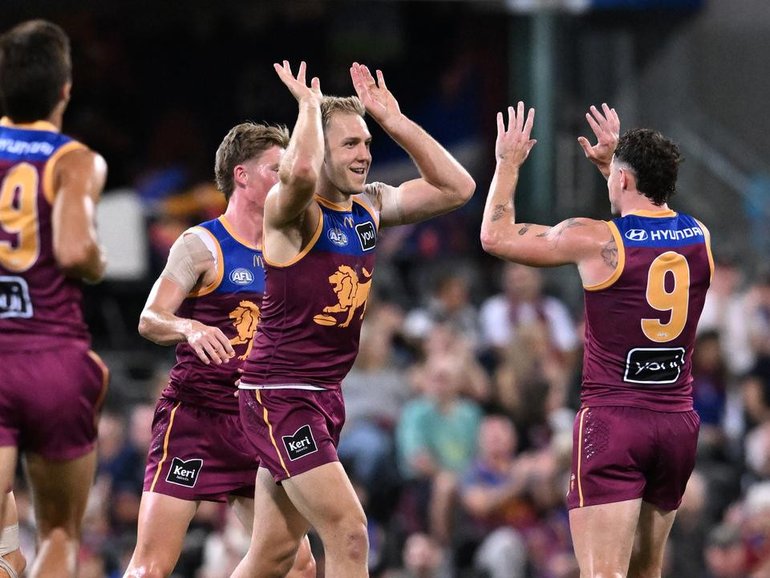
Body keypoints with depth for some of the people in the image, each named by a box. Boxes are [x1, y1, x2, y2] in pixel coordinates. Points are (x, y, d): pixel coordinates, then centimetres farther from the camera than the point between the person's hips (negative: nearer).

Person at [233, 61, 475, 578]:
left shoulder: (372, 206, 8)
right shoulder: (292, 210, -15)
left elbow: (456, 187, 5)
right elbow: (300, 170, -38)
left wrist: (394, 121, 1)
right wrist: (309, 103, -20)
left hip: (327, 394, 8)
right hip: (279, 394, -8)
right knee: (349, 531, -15)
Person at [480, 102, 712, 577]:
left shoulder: (595, 240, -10)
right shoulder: (700, 237, 5)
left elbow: (496, 236, 1)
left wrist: (508, 163, 14)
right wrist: (614, 159, 37)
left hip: (612, 419, -6)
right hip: (678, 423, 6)